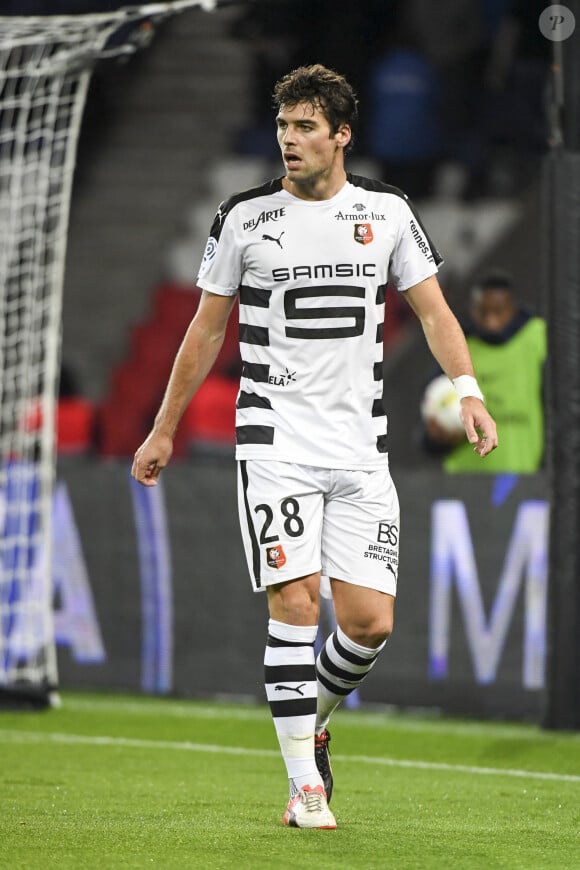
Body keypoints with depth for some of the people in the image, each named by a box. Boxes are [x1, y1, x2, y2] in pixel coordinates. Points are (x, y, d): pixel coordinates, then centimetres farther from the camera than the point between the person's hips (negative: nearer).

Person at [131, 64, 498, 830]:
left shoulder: (387, 212, 5)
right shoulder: (245, 218, 1)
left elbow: (432, 309, 8)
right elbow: (206, 331, 9)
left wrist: (468, 393, -9)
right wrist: (164, 430, 12)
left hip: (361, 449, 2)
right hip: (275, 443, -2)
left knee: (371, 621, -3)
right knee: (295, 604, -12)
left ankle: (313, 718, 26)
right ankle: (305, 786, -6)